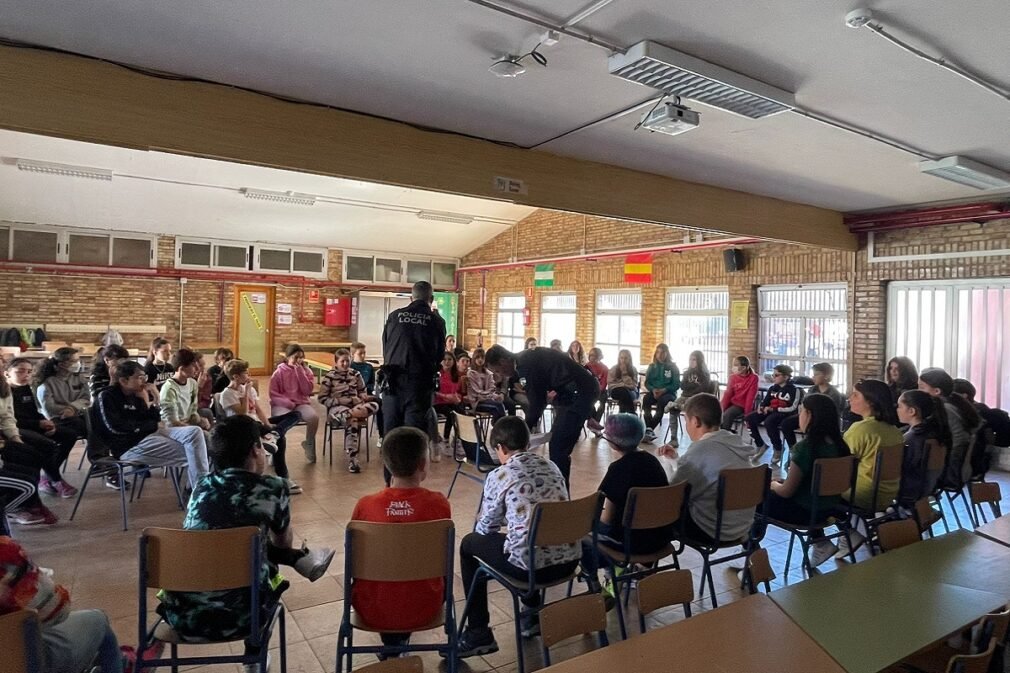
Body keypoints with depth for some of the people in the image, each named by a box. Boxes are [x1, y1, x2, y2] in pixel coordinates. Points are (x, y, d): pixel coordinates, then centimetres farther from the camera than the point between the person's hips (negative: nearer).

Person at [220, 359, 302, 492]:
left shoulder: (250, 389, 15)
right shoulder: (227, 394, -8)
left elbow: (258, 410, 11)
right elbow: (243, 413, -17)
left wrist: (268, 424, -5)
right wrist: (246, 392, -14)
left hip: (257, 423, 8)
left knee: (295, 415, -9)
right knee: (280, 439, -32)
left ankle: (274, 433, -36)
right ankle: (284, 479, -30)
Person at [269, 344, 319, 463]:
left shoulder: (306, 371, 6)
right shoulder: (279, 372, -1)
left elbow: (308, 391, -7)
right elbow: (273, 394, -3)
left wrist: (300, 371, -11)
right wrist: (288, 403, -19)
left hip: (301, 403, 2)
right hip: (282, 404, -2)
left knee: (313, 417, -29)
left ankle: (309, 443, -2)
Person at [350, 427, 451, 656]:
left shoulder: (365, 505, -15)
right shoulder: (439, 503, -16)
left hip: (373, 610, 1)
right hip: (423, 609, 0)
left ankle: (391, 642, 40)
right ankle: (400, 640, 40)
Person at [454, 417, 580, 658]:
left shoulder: (499, 476, -6)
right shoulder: (551, 466, 10)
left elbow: (486, 528, 5)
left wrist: (481, 523, 30)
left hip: (530, 565, -6)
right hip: (568, 560, 6)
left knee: (469, 544, 19)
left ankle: (478, 635, 21)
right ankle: (534, 613, 44)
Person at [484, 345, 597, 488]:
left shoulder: (526, 363, -16)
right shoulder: (527, 359, 13)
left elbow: (536, 400, -12)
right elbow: (539, 396, 20)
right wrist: (528, 427, 20)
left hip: (580, 391, -10)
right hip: (576, 390, 10)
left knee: (558, 447, -7)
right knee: (558, 445, 14)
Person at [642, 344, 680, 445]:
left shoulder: (673, 367, 2)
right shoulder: (652, 366, 11)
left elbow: (676, 384, -4)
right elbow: (647, 382, 8)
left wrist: (664, 390, -20)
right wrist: (653, 389, -15)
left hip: (668, 392, -2)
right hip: (654, 391, 3)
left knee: (662, 401, -37)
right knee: (645, 399, -32)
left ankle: (649, 430, -31)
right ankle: (650, 430, -37)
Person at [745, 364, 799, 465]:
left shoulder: (793, 390, -6)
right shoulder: (772, 388, 14)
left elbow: (792, 408, -14)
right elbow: (765, 401, 17)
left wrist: (773, 409, -18)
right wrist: (761, 407, -8)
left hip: (785, 414, -7)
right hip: (771, 411, 7)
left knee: (769, 422, -37)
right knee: (750, 418, -15)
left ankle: (777, 449, -16)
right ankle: (760, 445, 0)